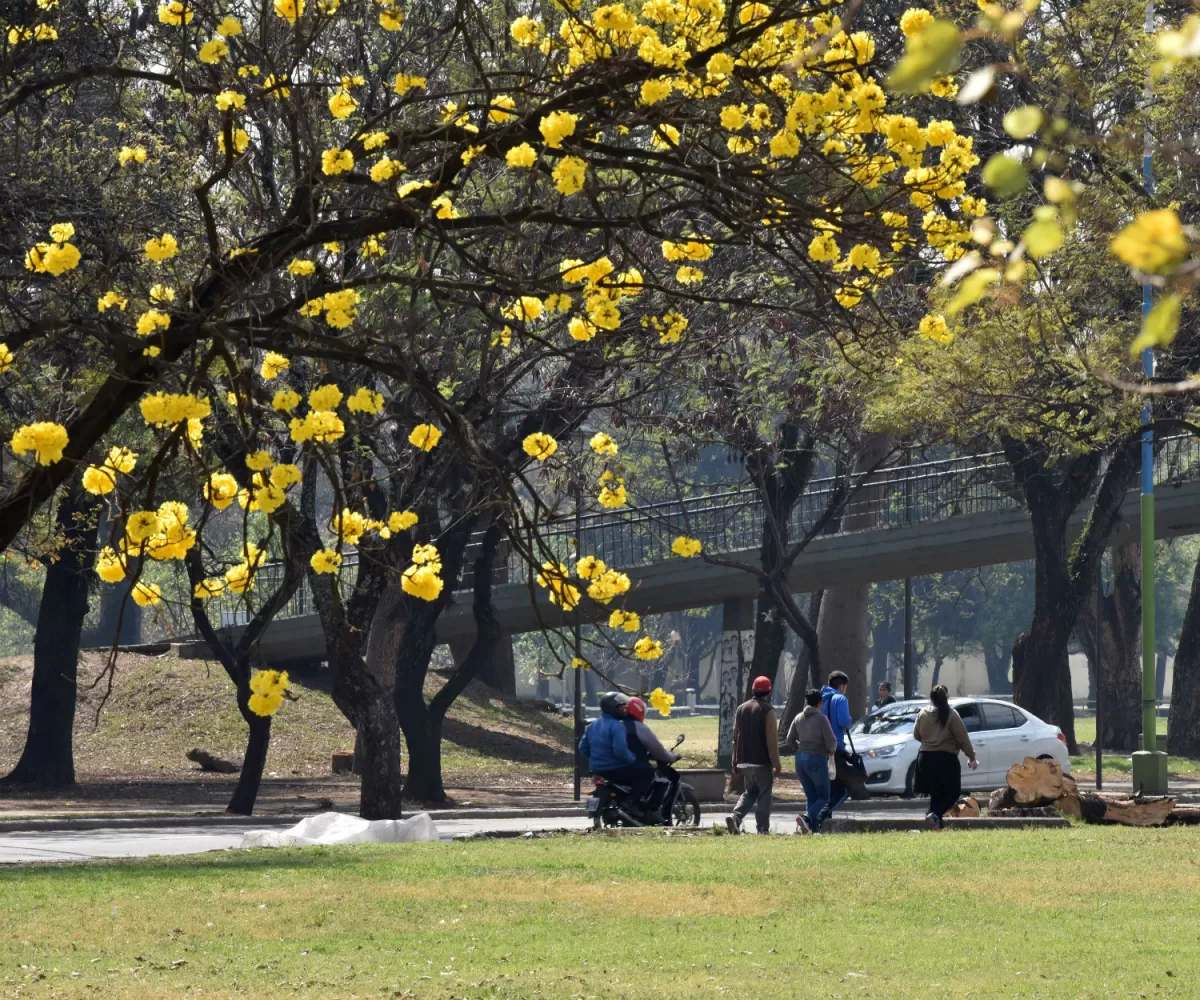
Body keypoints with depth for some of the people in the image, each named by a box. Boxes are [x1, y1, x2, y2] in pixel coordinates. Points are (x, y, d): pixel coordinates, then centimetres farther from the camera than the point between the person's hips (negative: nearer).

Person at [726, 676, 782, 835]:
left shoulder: (741, 709, 10)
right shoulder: (767, 710, -10)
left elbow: (735, 736, 15)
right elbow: (772, 739, -13)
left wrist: (735, 760, 21)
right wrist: (776, 764, -10)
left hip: (744, 761, 6)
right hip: (762, 761, -6)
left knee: (751, 791, 17)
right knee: (764, 794, 1)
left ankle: (735, 817, -4)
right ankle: (763, 828, -1)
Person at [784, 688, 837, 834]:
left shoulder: (798, 718, 5)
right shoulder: (821, 719, -11)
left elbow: (789, 741, 7)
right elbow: (831, 742, -13)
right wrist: (831, 751, 9)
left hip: (800, 758, 6)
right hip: (817, 759, -6)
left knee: (810, 796, 12)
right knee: (823, 798, 3)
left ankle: (815, 829, 4)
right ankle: (806, 817, -22)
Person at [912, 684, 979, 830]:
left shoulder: (923, 714, 3)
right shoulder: (951, 715, -10)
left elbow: (916, 735, 14)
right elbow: (963, 738, -7)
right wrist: (971, 756, 3)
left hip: (925, 757, 5)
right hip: (946, 758, -5)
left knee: (935, 793, 12)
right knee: (953, 792, 7)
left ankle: (937, 825, 7)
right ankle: (935, 814, -16)